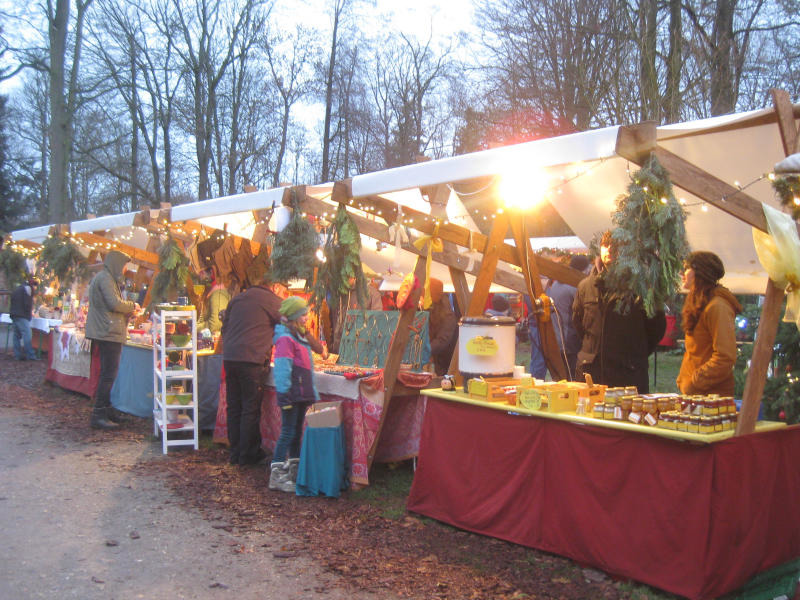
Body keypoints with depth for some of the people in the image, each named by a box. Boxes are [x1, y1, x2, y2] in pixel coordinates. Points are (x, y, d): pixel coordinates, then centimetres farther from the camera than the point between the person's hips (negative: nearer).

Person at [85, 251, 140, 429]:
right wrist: (132, 306, -4)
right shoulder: (105, 278, -12)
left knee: (107, 373, 16)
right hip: (108, 333, -11)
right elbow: (115, 303, -21)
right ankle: (98, 415, -9)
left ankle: (105, 410, 23)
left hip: (105, 333, 11)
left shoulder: (104, 277, 21)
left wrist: (129, 310, 17)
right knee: (109, 374, -10)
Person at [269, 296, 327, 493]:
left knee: (297, 432, 15)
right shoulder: (285, 338, -13)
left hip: (302, 393, 10)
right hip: (291, 394, -9)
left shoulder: (301, 336, 18)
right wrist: (284, 395, -23)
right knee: (288, 432, -7)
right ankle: (277, 476, -3)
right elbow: (282, 368, -19)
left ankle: (295, 471, 23)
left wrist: (312, 394, 22)